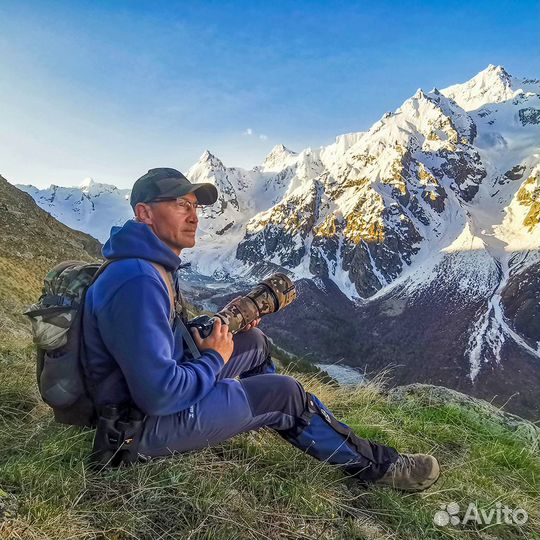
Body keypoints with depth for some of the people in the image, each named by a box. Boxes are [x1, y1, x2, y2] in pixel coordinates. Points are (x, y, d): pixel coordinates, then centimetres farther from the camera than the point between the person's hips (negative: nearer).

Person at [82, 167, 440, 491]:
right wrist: (214, 359, -15)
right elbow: (158, 394, -33)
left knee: (255, 342, 13)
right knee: (284, 392, -11)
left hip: (160, 387, 10)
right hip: (146, 423, -10)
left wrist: (225, 325, 1)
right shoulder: (138, 281, -30)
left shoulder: (154, 266, 5)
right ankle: (376, 466, 11)